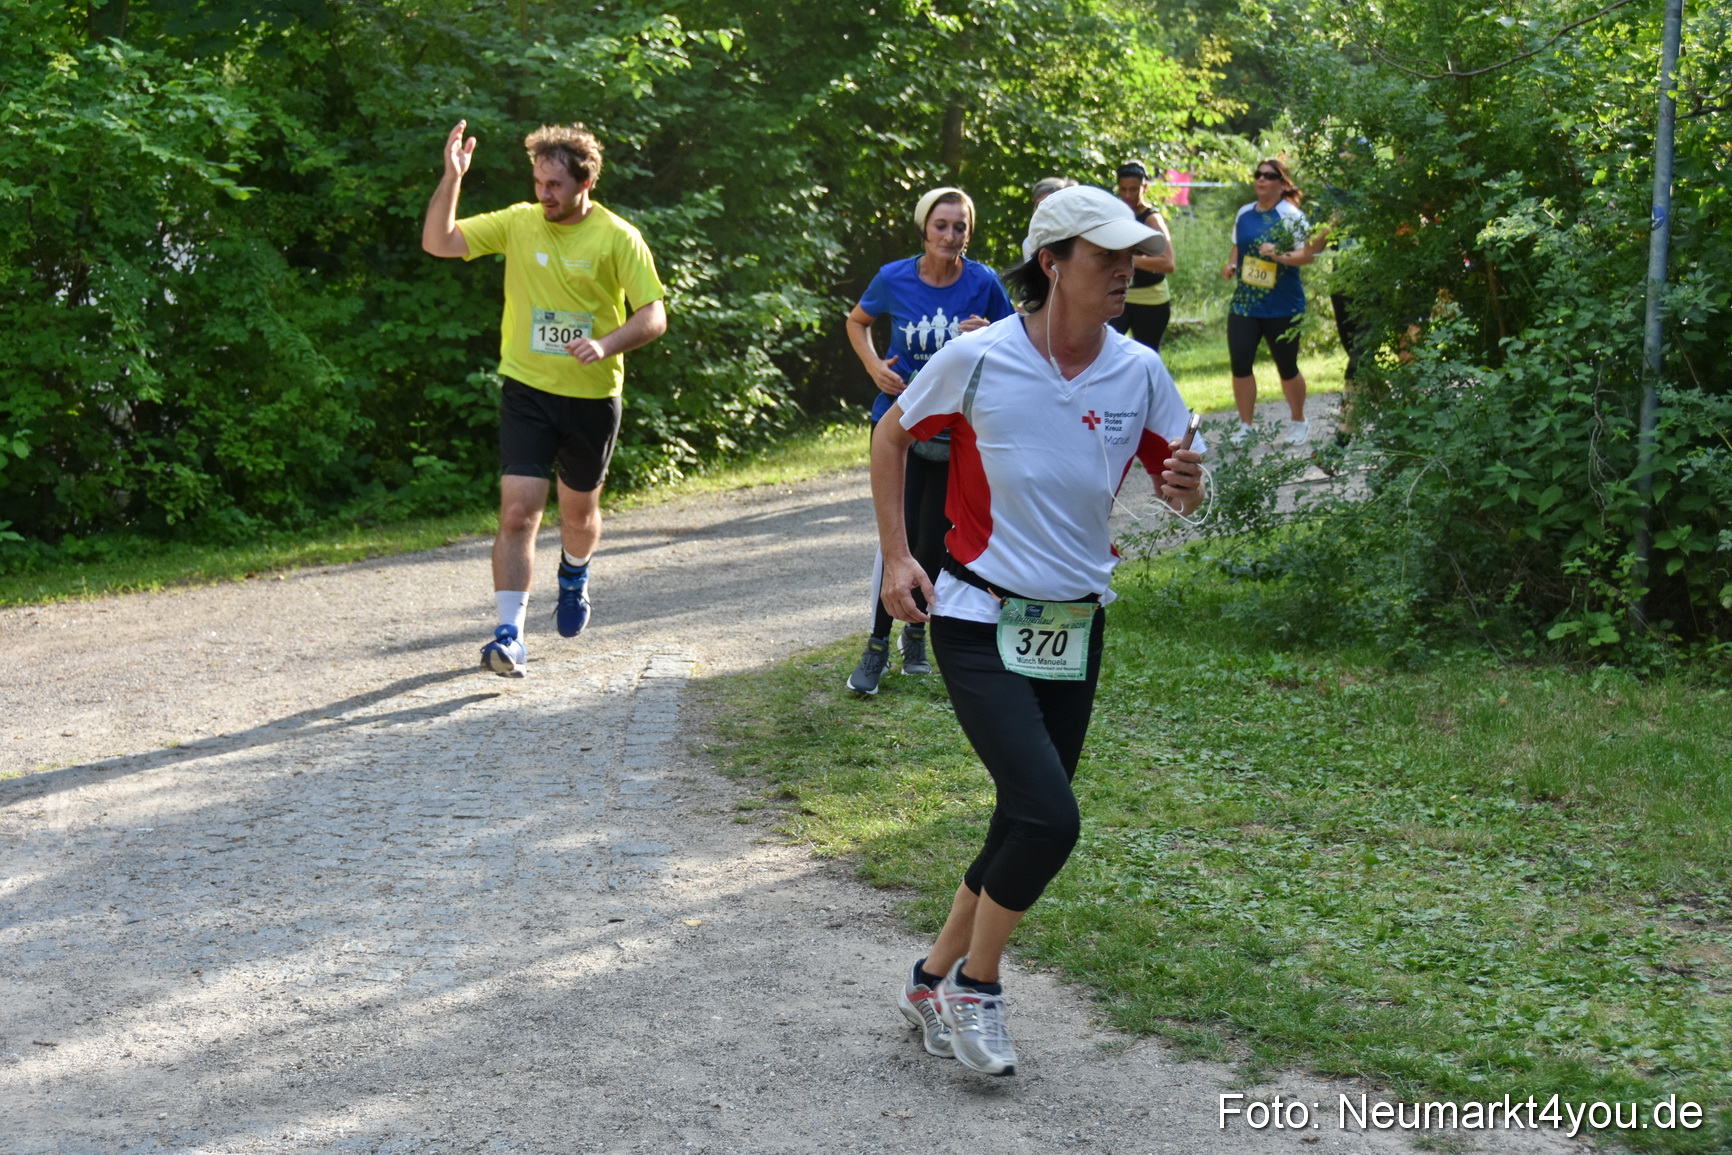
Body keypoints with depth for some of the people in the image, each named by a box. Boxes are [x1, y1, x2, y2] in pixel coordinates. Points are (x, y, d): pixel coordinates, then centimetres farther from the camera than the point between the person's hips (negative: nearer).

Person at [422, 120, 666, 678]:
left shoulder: (618, 238, -7)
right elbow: (437, 243, -5)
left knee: (579, 510, 18)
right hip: (527, 391, 0)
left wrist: (607, 344, -24)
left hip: (593, 396, 0)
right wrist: (451, 178, -19)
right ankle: (510, 635, -13)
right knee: (518, 512, -13)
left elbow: (654, 316, -7)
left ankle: (574, 578, 51)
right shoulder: (517, 223, -2)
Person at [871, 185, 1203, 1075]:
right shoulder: (977, 359, -12)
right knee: (1048, 817, -18)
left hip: (1074, 631, 5)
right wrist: (896, 556, -1)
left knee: (1030, 826, 10)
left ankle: (935, 981, 31)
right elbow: (892, 436, 4)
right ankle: (976, 985, 6)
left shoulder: (1139, 372, -2)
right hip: (980, 623, -5)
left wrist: (1186, 487, -16)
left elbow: (1177, 474, 9)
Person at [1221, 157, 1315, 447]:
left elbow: (1308, 255, -15)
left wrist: (1279, 255, -31)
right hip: (1244, 302, 5)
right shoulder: (1244, 214, 9)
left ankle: (1298, 423, 27)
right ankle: (1245, 426, 9)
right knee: (1240, 363, -4)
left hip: (1282, 306, -4)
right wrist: (1231, 265, 4)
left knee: (1287, 366, 6)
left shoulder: (1290, 215, -8)